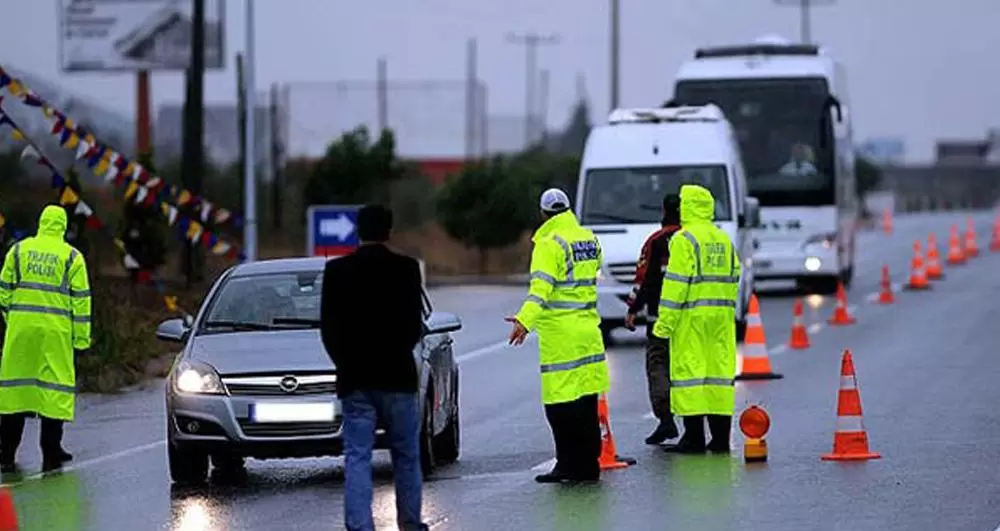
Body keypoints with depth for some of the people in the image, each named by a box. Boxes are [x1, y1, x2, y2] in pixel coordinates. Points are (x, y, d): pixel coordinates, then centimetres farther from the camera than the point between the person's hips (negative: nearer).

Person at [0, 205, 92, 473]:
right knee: (54, 387, 3)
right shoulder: (71, 257, 1)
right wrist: (81, 340, 2)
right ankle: (51, 455, 2)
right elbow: (81, 301, -1)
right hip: (55, 330, -2)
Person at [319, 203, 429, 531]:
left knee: (357, 458, 0)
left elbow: (328, 328, 1)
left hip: (354, 380, 1)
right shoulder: (406, 269, -6)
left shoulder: (337, 271, -2)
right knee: (406, 455, 13)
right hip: (397, 376, 0)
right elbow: (415, 325, -2)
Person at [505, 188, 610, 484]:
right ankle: (588, 464, 15)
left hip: (560, 334, -8)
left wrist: (526, 320, -35)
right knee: (586, 402, 12)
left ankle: (568, 464, -6)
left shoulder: (550, 243, -12)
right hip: (588, 330, 8)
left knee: (560, 403, -5)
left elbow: (541, 286, -25)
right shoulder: (589, 240, 11)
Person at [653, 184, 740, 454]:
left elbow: (676, 283, -13)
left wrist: (665, 321, -12)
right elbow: (733, 279, 17)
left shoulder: (684, 240, -8)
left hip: (692, 316, -7)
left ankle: (694, 437, -7)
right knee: (719, 369, 8)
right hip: (721, 316, 7)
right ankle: (720, 437, 8)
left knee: (689, 371, -4)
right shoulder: (724, 240, 15)